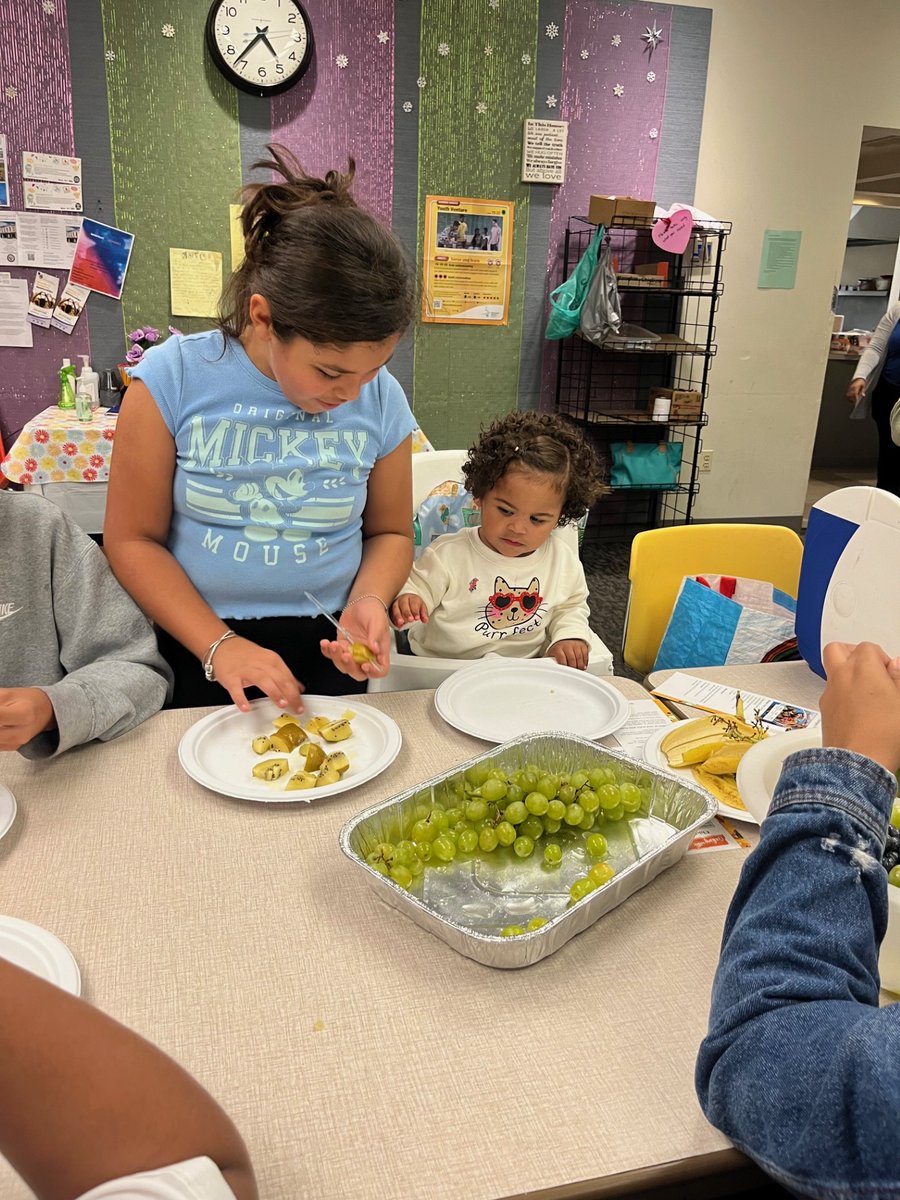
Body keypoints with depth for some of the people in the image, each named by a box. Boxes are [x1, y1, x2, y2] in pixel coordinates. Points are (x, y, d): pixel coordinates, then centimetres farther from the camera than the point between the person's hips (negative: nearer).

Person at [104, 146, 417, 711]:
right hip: (195, 652, -1)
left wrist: (369, 601, -15)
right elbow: (133, 538, -9)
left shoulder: (382, 398, -7)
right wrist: (219, 646, -18)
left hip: (328, 654, 2)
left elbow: (390, 531, 5)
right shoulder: (174, 379, -13)